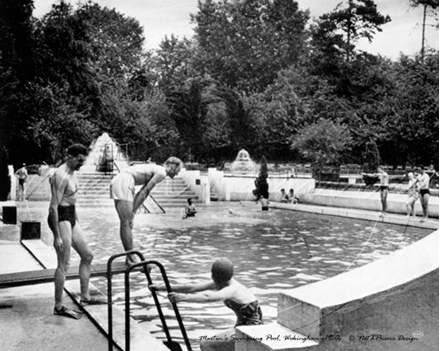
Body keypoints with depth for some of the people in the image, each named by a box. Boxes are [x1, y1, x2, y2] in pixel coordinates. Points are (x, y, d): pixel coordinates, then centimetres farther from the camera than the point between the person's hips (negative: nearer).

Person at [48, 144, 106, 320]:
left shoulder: (71, 173, 12)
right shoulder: (61, 176, -19)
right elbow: (53, 207, -22)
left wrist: (76, 220, 24)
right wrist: (57, 236, -23)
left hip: (71, 218, 10)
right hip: (60, 219, -10)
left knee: (87, 255, 13)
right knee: (64, 264, -7)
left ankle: (85, 297, 23)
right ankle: (58, 307, 2)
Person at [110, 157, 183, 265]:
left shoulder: (155, 171, 23)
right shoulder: (162, 172, -5)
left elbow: (142, 192, 20)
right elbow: (144, 192, -10)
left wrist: (133, 211, 14)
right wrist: (133, 211, -7)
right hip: (123, 184, -10)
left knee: (126, 223, 12)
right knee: (126, 224, -6)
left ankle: (130, 257, 17)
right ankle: (131, 259, -1)